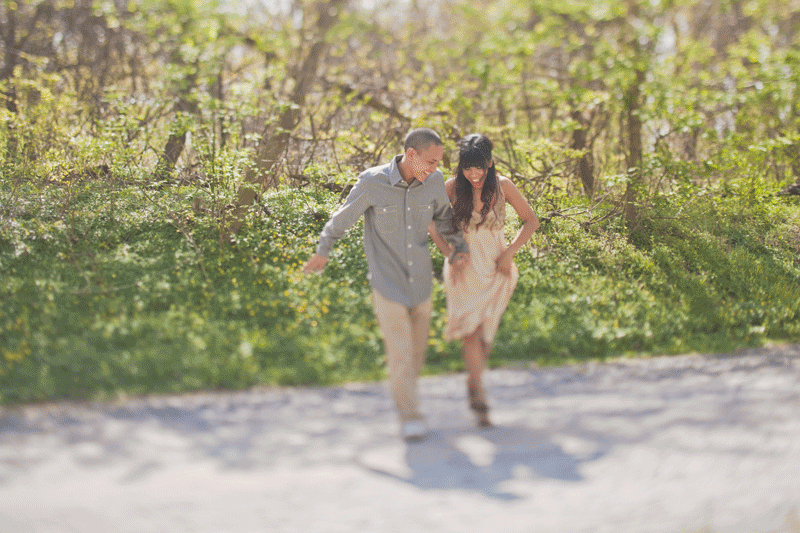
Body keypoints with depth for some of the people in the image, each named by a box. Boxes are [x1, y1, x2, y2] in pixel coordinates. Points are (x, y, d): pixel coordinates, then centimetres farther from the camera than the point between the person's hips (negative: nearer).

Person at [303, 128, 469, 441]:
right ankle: (410, 416, 6)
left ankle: (404, 393, 40)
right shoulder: (372, 182, -16)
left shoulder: (434, 182, -6)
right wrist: (322, 252, 14)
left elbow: (443, 216, 17)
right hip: (387, 283, -4)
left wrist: (459, 248, 7)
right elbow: (343, 218, 1)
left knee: (417, 349, 14)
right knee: (399, 352, -8)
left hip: (420, 280, 4)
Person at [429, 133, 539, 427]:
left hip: (495, 269, 1)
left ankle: (473, 380, 30)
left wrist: (509, 253, -7)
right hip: (464, 269, -1)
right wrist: (447, 251, -7)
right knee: (471, 329, -12)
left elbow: (531, 221, 3)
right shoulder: (453, 187, -8)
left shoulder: (502, 186, -7)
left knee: (485, 333, 4)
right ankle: (479, 397, -9)